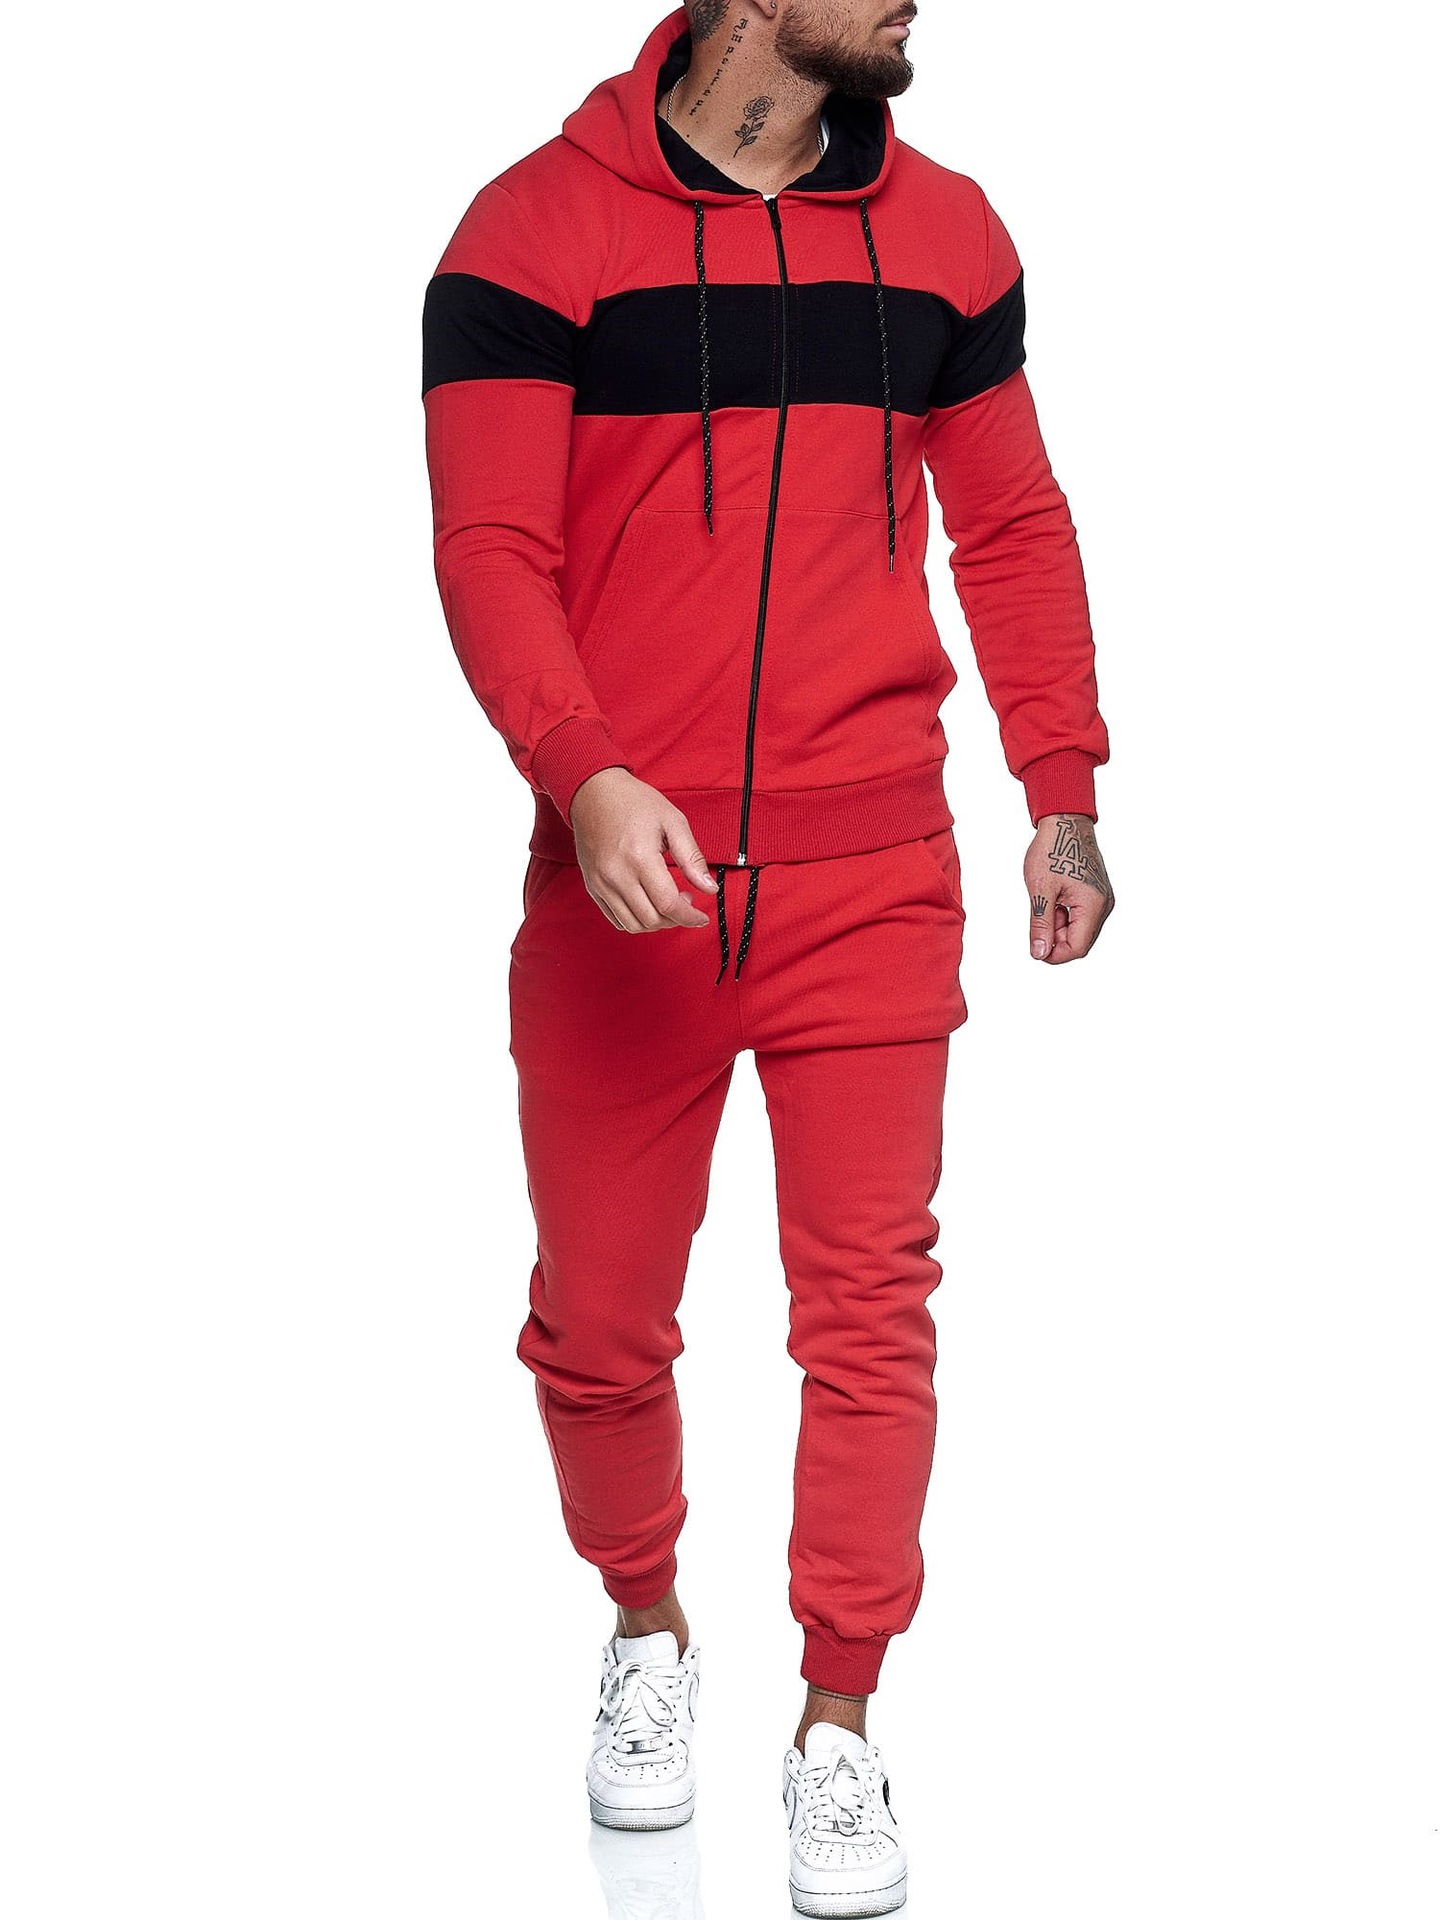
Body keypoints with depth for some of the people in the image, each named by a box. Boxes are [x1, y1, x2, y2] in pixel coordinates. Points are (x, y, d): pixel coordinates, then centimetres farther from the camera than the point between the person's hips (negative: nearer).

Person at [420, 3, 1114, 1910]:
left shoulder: (943, 231, 10)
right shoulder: (537, 229, -2)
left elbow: (1011, 524, 15)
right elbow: (488, 546, -7)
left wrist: (1063, 786, 6)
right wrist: (583, 774, -23)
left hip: (872, 879, 2)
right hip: (623, 872, -2)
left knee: (871, 1308, 1)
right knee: (599, 1321, 7)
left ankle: (840, 1726, 17)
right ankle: (648, 1635, 34)